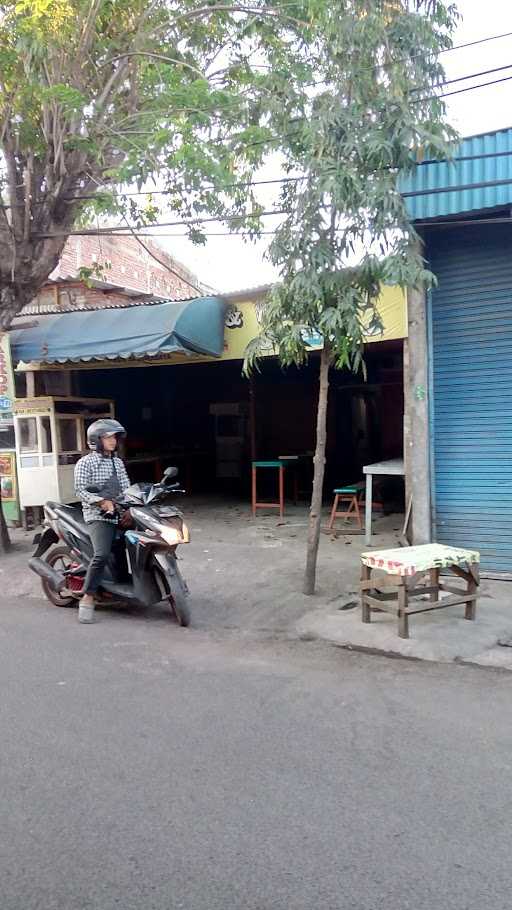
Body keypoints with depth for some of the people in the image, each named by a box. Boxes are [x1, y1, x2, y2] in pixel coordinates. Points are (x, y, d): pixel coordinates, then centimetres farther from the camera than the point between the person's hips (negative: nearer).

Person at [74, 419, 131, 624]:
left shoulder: (118, 462, 18)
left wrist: (129, 509, -5)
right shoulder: (85, 462, 0)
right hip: (97, 516, -7)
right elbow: (80, 490, -10)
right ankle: (87, 598, -15)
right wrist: (102, 502, -23)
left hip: (119, 514, 7)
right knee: (102, 554, -26)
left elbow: (126, 488, 12)